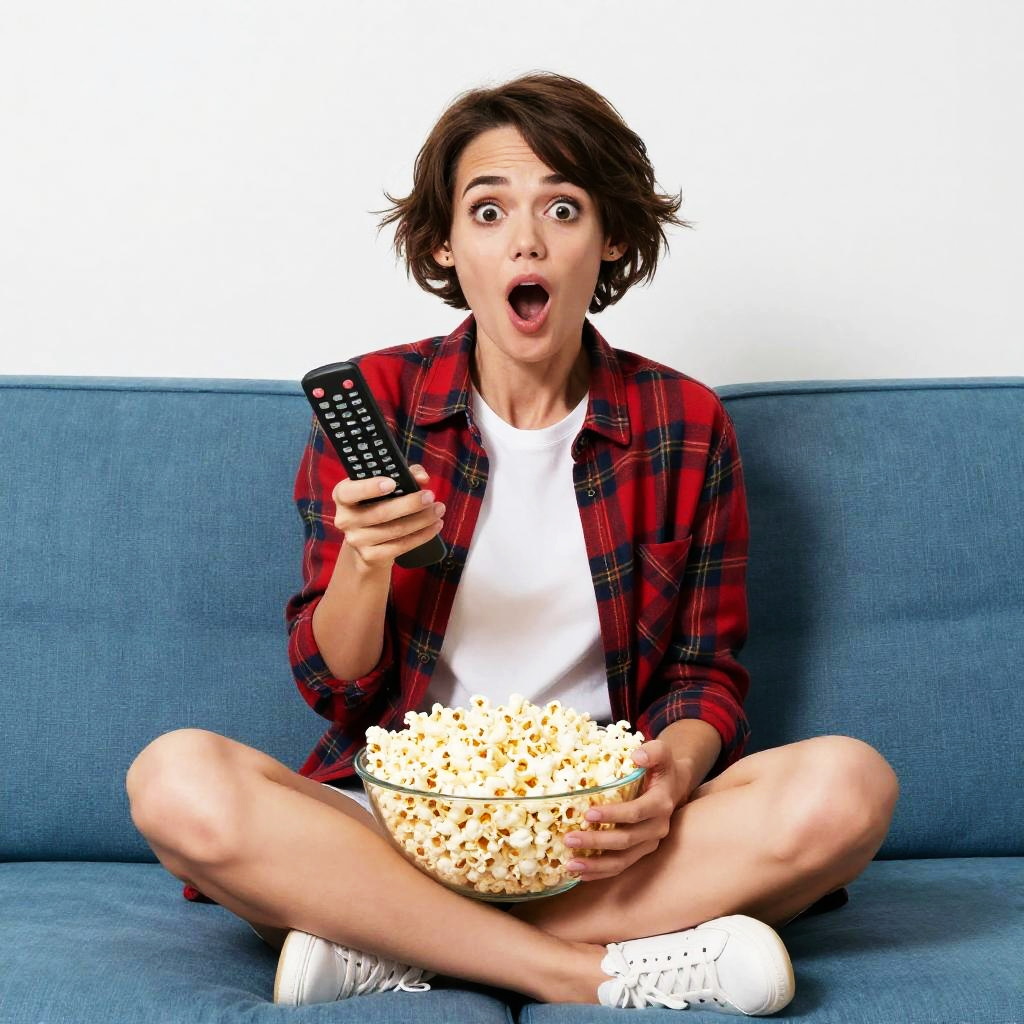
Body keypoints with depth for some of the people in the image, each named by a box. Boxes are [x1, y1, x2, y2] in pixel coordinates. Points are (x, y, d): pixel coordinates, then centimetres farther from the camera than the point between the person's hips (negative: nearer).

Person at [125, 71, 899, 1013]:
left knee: (847, 784, -26)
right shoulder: (371, 404, 2)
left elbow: (707, 677, 8)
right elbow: (334, 688, 3)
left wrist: (674, 767, -15)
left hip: (599, 831, 1)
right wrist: (365, 562, -19)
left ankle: (385, 944, -22)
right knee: (175, 778, -28)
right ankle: (599, 966, -25)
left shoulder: (687, 424, 4)